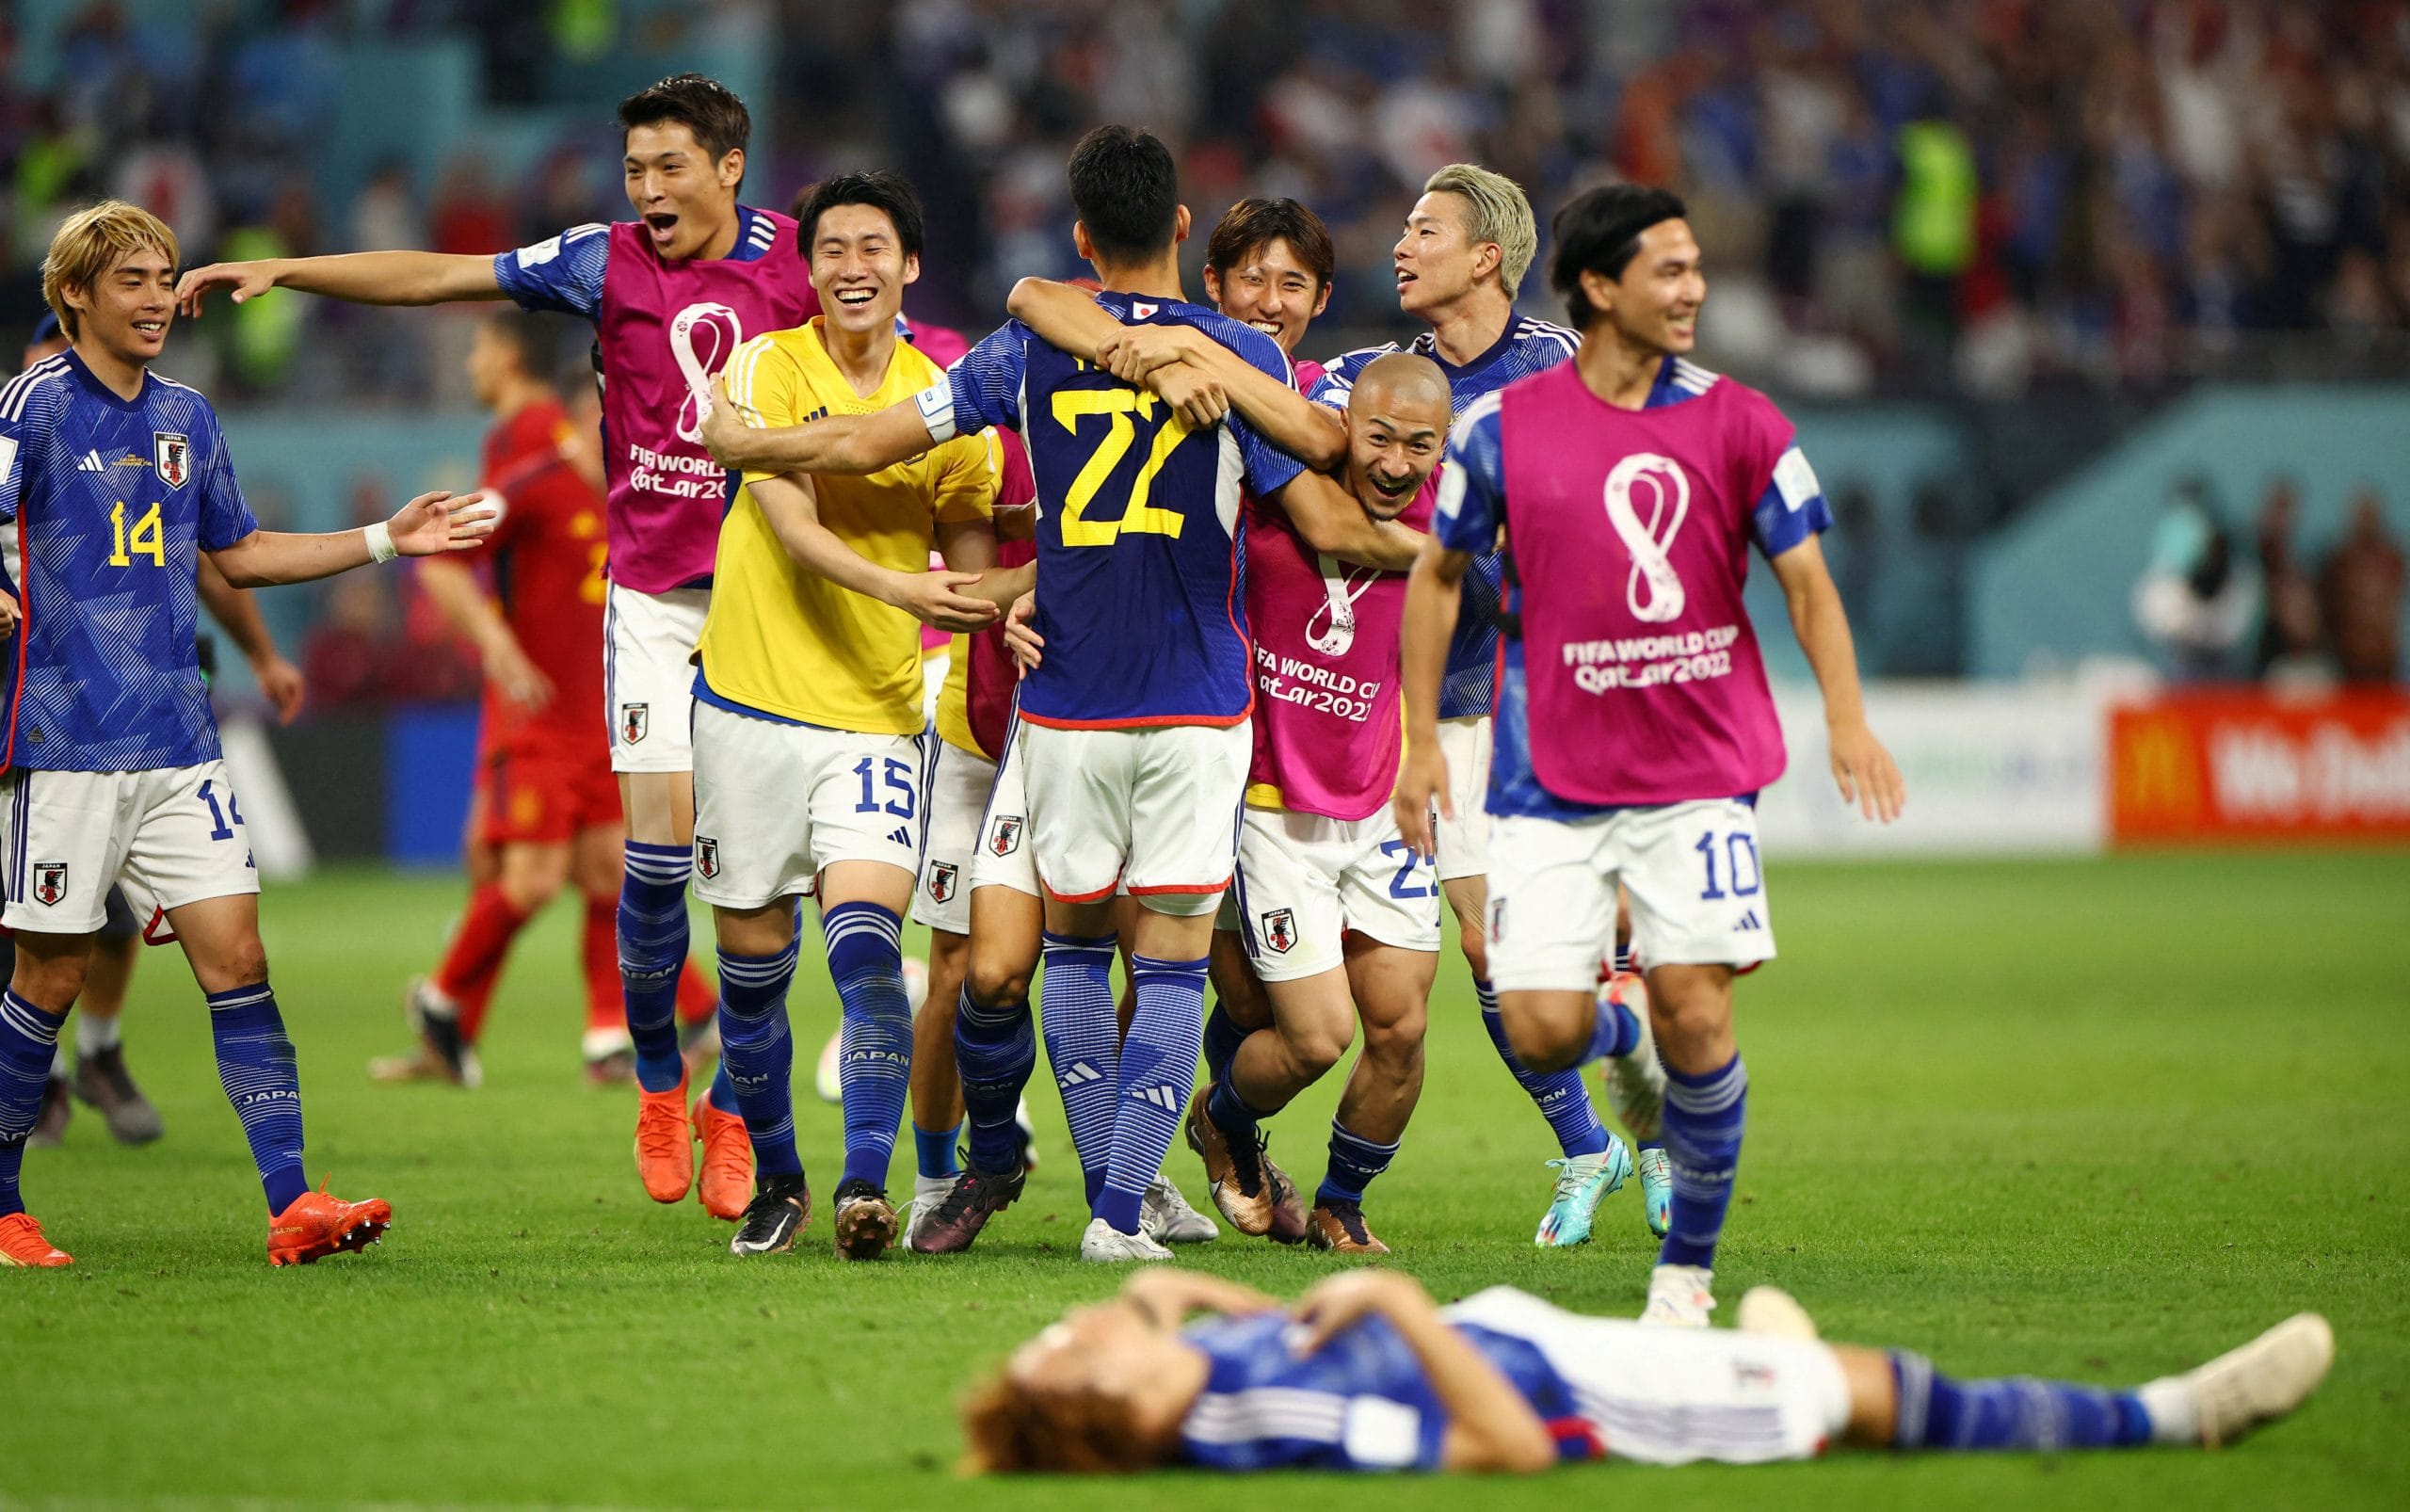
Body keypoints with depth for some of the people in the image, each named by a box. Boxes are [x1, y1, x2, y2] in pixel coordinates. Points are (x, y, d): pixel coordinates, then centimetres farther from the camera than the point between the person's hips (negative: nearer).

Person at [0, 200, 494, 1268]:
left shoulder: (186, 418, 15)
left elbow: (239, 555, 26)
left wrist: (387, 539, 22)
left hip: (177, 741, 6)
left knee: (235, 958, -3)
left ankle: (291, 1205, -5)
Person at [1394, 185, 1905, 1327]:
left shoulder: (1740, 423, 1)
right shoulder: (1503, 428, 1)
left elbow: (1806, 580, 3)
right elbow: (1439, 576, 13)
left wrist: (1845, 717, -12)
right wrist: (1420, 739, 9)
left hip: (1701, 777, 0)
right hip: (1550, 784, 0)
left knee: (1693, 1013, -9)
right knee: (1542, 1030, -9)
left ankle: (1688, 1264, 8)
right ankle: (1620, 1041, 29)